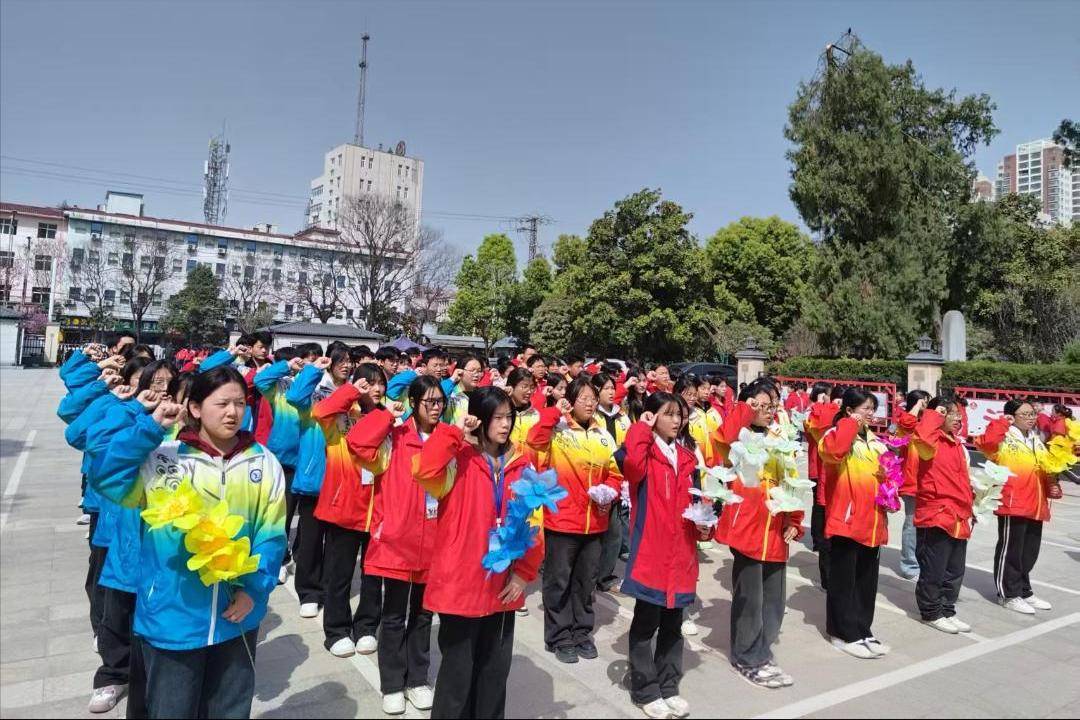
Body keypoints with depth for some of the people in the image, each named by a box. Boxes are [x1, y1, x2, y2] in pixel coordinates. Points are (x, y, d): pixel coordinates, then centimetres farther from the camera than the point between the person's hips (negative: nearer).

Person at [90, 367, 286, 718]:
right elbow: (105, 478, -17)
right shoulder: (163, 457, -6)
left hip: (237, 614, 2)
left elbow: (272, 534, -2)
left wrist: (253, 589, -12)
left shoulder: (263, 462, -2)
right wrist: (150, 426, -19)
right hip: (172, 615, -1)